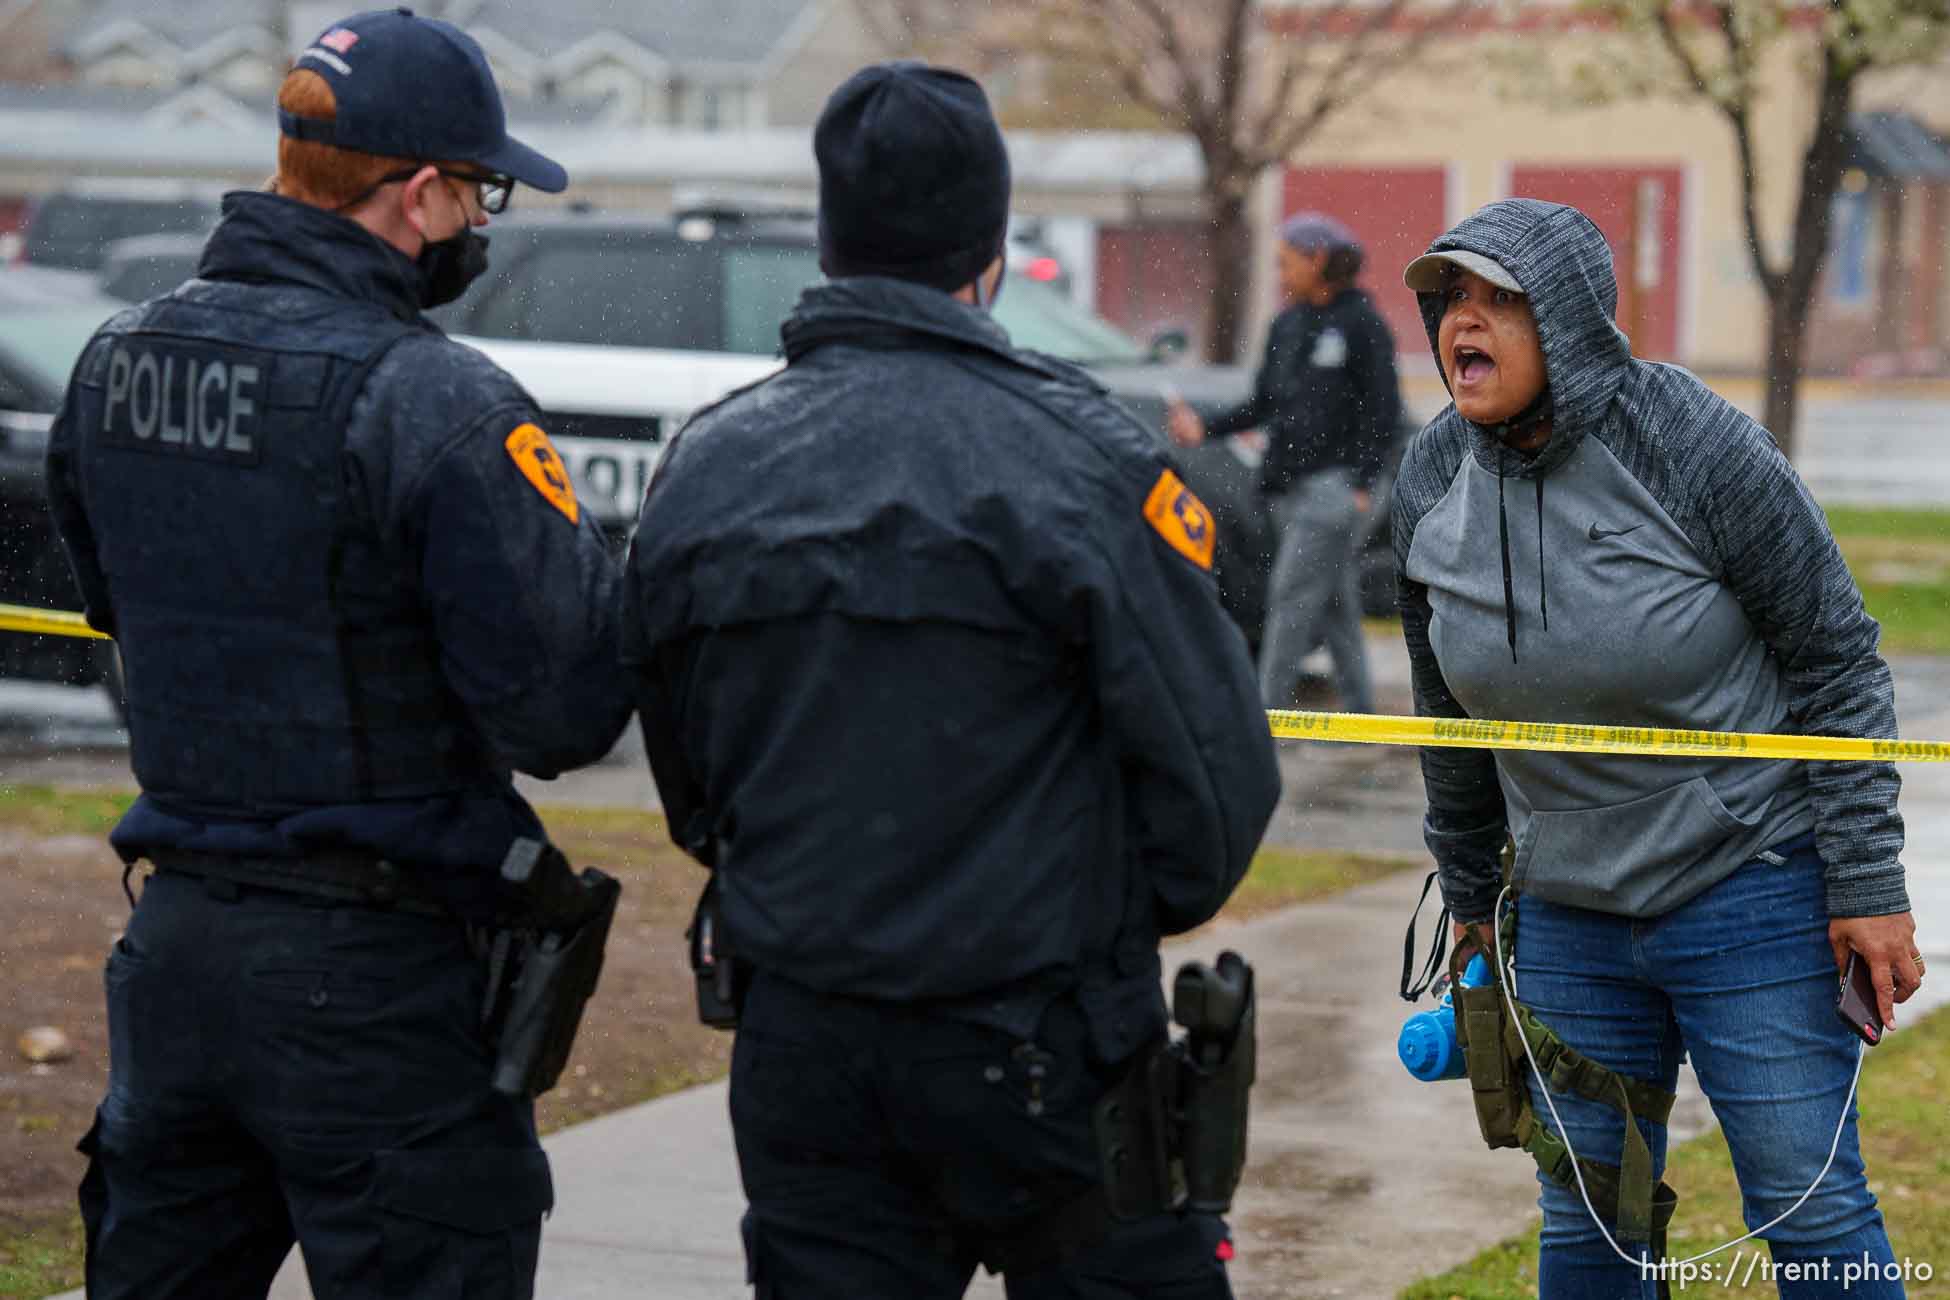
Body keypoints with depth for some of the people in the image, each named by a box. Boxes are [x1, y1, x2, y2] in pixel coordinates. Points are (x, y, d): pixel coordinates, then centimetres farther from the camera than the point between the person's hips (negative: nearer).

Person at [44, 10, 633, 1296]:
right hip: (372, 973, -7)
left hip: (176, 942, 7)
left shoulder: (116, 364, 5)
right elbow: (561, 713, -19)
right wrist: (635, 578, 0)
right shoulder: (434, 406, -18)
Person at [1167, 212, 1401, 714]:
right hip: (1289, 484, 7)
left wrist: (1361, 483, -16)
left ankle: (1267, 707, -13)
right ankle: (1360, 713, 14)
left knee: (1293, 596, -12)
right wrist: (1205, 429, 5)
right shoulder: (1286, 326, 16)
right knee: (1335, 605, 9)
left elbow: (1384, 410, -9)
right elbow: (1263, 404, 19)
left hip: (1333, 482, -7)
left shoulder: (1361, 324, -5)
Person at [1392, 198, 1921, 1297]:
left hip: (1751, 891, -5)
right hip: (1569, 915, 5)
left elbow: (1838, 663, -10)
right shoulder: (1433, 483, 0)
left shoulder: (1695, 447, -16)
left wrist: (1869, 889, -11)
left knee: (1808, 1207, -2)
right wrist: (1468, 897, 19)